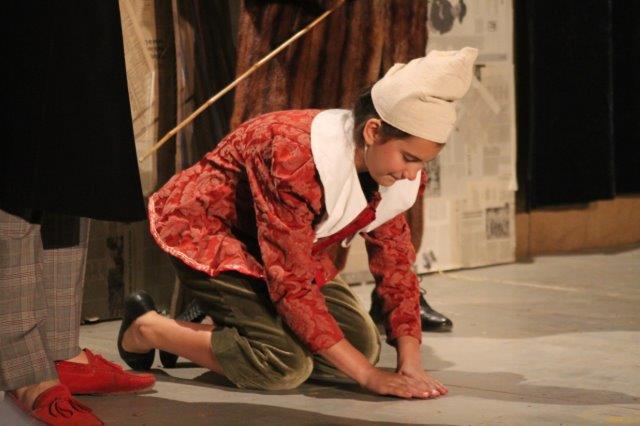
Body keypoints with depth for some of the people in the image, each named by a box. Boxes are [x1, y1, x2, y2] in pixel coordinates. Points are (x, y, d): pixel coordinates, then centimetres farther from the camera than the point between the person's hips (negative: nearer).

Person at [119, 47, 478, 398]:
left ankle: (207, 333, 10)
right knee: (286, 364, -26)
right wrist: (370, 376, -34)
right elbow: (291, 284, -35)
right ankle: (147, 327, -3)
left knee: (363, 342, -5)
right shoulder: (297, 156, -36)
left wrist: (411, 366, -16)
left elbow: (396, 266, -4)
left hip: (278, 247, 8)